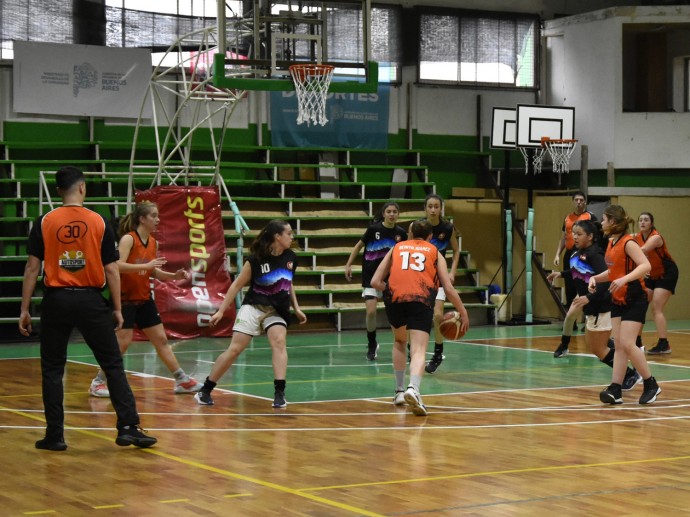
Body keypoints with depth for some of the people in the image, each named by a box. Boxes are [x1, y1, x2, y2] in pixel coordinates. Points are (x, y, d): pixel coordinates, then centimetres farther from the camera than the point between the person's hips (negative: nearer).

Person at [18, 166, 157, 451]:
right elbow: (111, 269, -1)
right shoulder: (99, 222, -1)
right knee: (113, 365, 6)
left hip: (56, 300, 1)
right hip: (91, 300, -1)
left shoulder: (44, 222, 0)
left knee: (52, 369, 9)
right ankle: (128, 427, 0)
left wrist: (25, 309, 3)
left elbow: (33, 267, -2)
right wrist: (117, 308, 6)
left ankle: (55, 435, 9)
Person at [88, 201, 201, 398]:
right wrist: (147, 265, -30)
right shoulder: (128, 239, -14)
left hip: (144, 299, 7)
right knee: (122, 342, -8)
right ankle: (98, 383, 5)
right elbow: (119, 266, -26)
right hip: (126, 298, -7)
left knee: (161, 340, 10)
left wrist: (174, 276, 3)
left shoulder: (153, 242, 7)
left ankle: (182, 381, 15)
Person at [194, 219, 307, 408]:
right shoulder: (256, 259, -13)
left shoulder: (291, 258, 1)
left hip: (277, 311, 3)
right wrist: (221, 311, -6)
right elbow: (237, 285, -5)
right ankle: (205, 390, 8)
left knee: (279, 342, -24)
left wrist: (296, 308, 13)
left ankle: (279, 392, -27)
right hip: (253, 307, -3)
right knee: (234, 349, -5)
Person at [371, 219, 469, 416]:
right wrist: (463, 313, 23)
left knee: (399, 341, 28)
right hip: (422, 299, -2)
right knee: (419, 350, -10)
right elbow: (449, 289, 14)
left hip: (394, 298, 2)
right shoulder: (434, 252, 22)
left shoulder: (397, 248, 25)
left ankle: (400, 391, 27)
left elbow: (375, 282, 18)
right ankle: (413, 388, -38)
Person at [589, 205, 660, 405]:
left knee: (627, 344, -13)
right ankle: (615, 390, 0)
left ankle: (651, 385, 1)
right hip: (618, 300, 8)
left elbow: (646, 266, -27)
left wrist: (624, 279, -37)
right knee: (619, 345, 3)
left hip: (634, 300, -8)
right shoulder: (612, 243, 10)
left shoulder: (628, 242, -15)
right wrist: (595, 278, 6)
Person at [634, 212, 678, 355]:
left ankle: (664, 345, -16)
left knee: (656, 308, -16)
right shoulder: (638, 238, -3)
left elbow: (642, 251, -42)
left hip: (667, 273, -8)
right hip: (653, 275, 8)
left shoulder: (656, 237, -25)